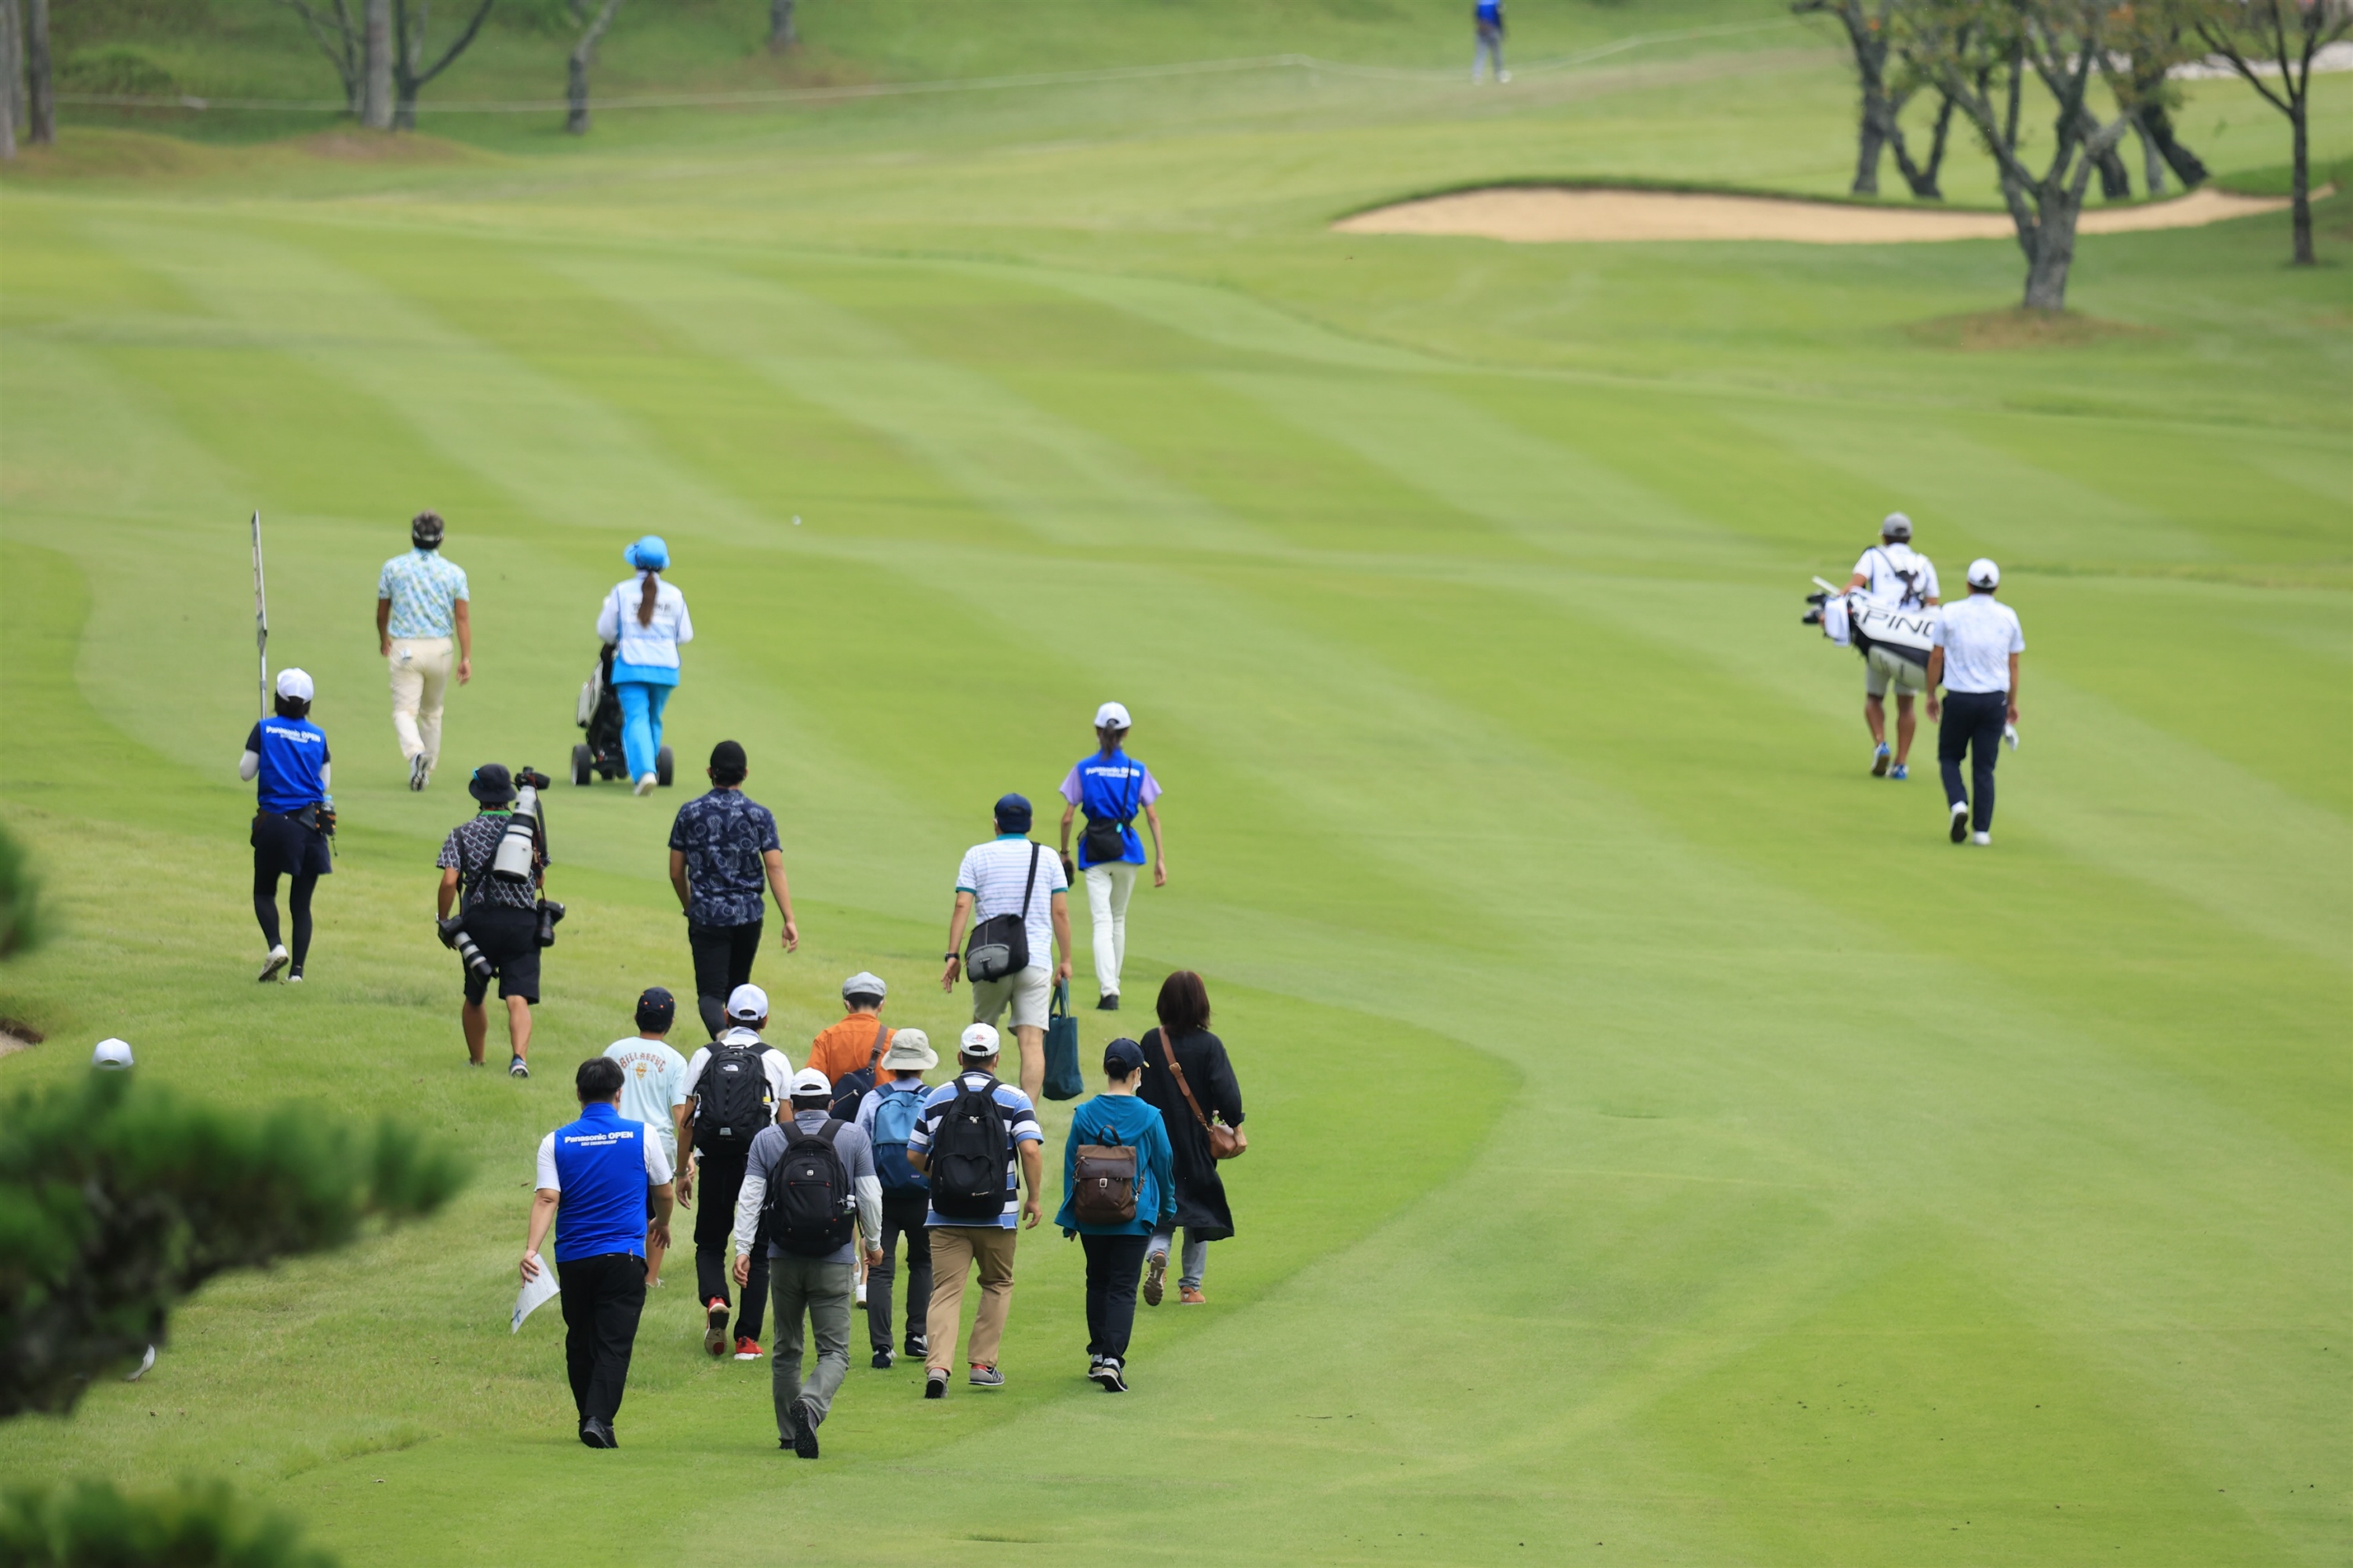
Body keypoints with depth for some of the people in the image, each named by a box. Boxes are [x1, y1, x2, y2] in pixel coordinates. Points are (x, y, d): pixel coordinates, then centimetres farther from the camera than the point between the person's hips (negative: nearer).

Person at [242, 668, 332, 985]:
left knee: (264, 891, 14)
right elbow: (326, 783, 9)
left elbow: (245, 772, -2)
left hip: (274, 823, -2)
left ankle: (275, 945, -10)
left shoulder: (264, 730, -4)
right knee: (301, 902, 8)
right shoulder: (318, 736, 3)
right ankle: (297, 969, 1)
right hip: (311, 825, 2)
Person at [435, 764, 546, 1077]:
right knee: (518, 998, -8)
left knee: (474, 998, 20)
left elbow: (449, 881, -10)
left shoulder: (462, 834, 1)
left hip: (480, 921, 0)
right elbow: (540, 878, 15)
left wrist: (444, 921, 3)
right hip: (523, 920, 0)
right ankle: (519, 1056, -31)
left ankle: (476, 1061, 32)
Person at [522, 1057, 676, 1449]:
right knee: (614, 1344, -5)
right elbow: (663, 1192, 12)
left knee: (580, 1343, 17)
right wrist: (662, 1224, 32)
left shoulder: (556, 1142, 1)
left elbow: (546, 1199, -12)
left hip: (573, 1259, 2)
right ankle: (599, 1419, -20)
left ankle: (589, 1418, 25)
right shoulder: (641, 1135, -1)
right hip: (623, 1255, -2)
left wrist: (531, 1248, -18)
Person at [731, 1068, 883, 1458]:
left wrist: (742, 1249, -5)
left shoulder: (768, 1140, 4)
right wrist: (872, 1242, 16)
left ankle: (789, 1433, 20)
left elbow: (750, 1198, -4)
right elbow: (870, 1196, 2)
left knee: (786, 1349, 16)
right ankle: (810, 1405, -31)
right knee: (834, 1352, -2)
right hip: (834, 1263, -2)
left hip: (784, 1261, 2)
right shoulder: (853, 1138, 2)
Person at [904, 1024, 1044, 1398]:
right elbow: (1030, 1150, -14)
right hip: (997, 1214, -1)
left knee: (945, 1291, -2)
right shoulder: (1014, 1099, -1)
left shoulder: (936, 1098, 6)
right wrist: (1033, 1198, -1)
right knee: (998, 1284, 19)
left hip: (945, 1213, 1)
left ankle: (937, 1365, -20)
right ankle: (983, 1364, 15)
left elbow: (914, 1156, 9)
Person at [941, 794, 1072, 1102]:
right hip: (1037, 961, 0)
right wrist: (1065, 960, 10)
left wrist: (953, 955, -3)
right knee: (1032, 1040, -6)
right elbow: (1060, 912, 4)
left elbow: (962, 907, -4)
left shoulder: (977, 856, 4)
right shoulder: (1048, 858, 6)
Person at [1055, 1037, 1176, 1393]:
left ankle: (1098, 1355, 25)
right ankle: (1112, 1359, -16)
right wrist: (1167, 1209, 19)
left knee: (1097, 1282, 20)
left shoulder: (1084, 1115, -3)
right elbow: (1164, 1165, 3)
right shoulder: (1150, 1118, -8)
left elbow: (1070, 1167, 3)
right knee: (1123, 1289, -2)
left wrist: (1069, 1218, 13)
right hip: (1134, 1217, -2)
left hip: (1091, 1217, 2)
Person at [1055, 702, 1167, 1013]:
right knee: (1118, 919, 19)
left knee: (1102, 922, -6)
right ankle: (1112, 985, 27)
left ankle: (1109, 990, -21)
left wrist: (1065, 854, 9)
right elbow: (1152, 816, -1)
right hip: (1127, 850, 2)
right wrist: (1160, 858, 2)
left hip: (1095, 853, -2)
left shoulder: (1084, 769, -2)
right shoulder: (1137, 770, 1)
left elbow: (1067, 817, -3)